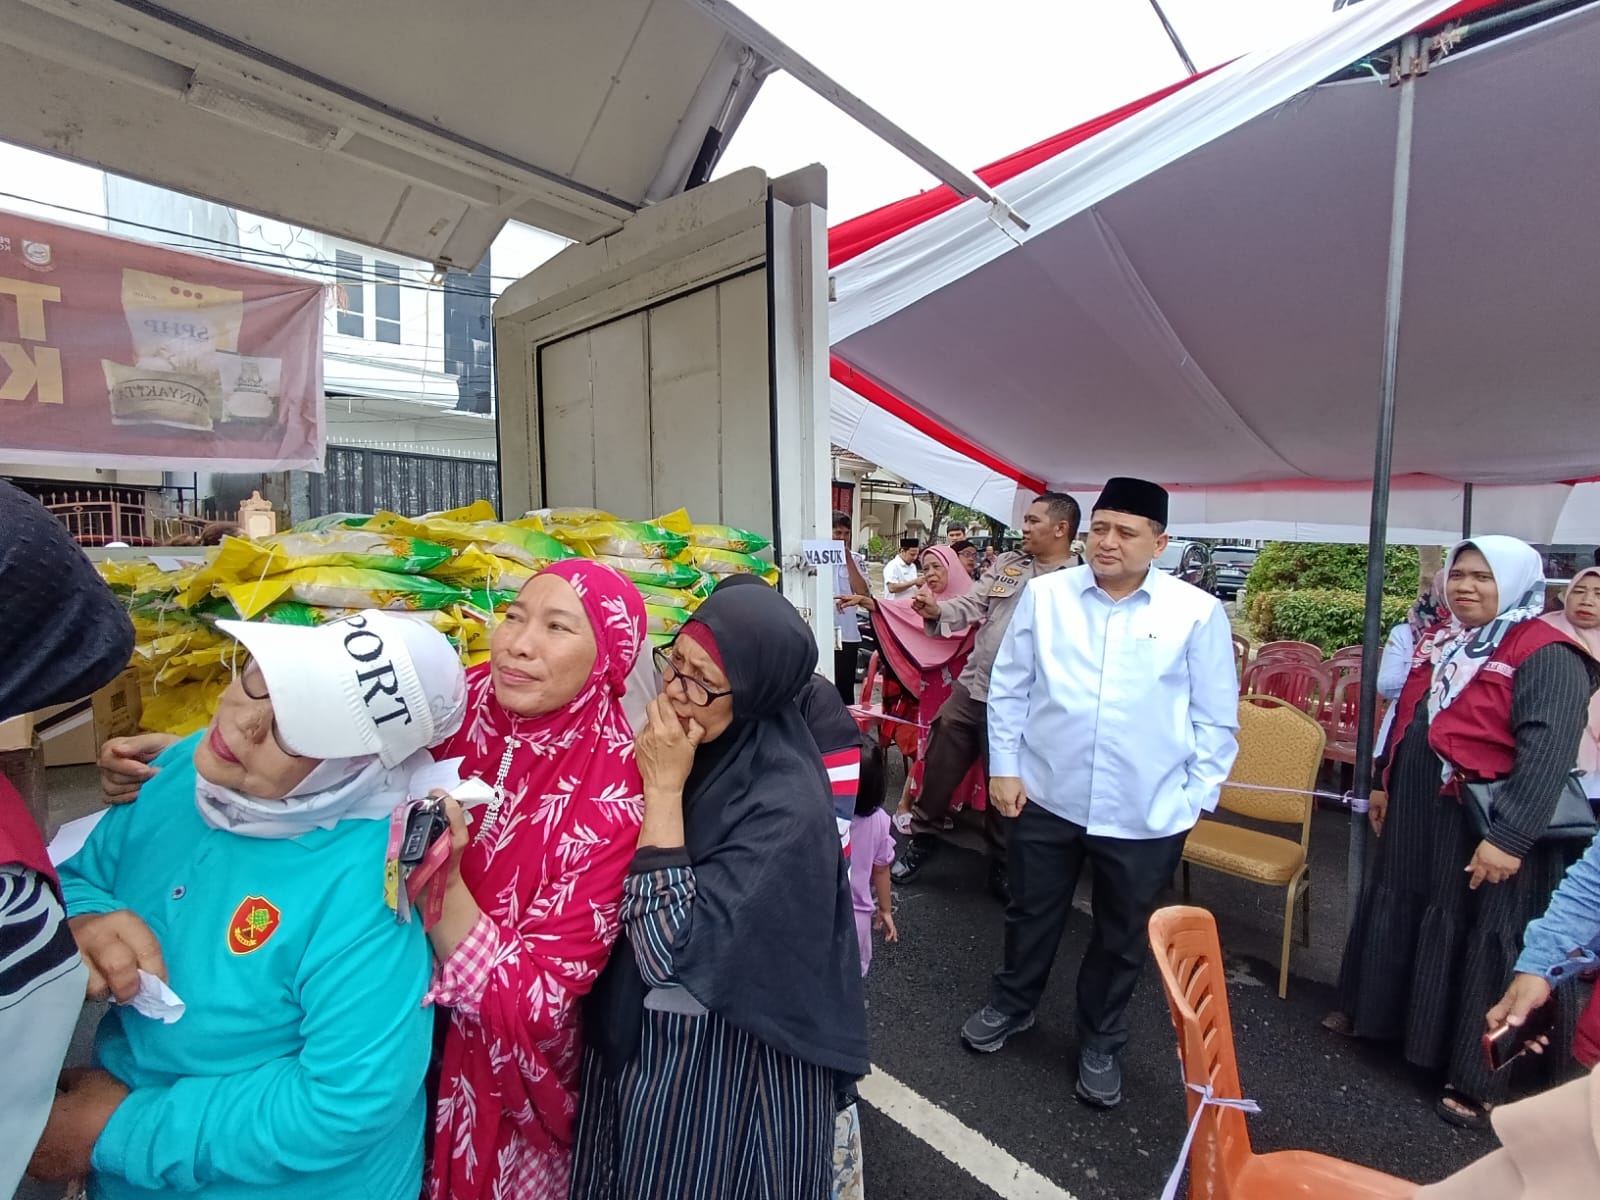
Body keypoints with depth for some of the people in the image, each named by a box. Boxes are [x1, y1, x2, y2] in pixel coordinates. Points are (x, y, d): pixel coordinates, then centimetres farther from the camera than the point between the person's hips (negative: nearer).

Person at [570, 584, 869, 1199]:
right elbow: (615, 893, 4)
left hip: (724, 1062, -6)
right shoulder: (693, 751, -8)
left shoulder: (785, 803, -28)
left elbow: (672, 948, -29)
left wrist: (665, 789, -29)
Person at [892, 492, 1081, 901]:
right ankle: (922, 840, 35)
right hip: (970, 689, 5)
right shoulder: (1006, 564, 9)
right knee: (939, 767, 13)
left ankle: (1002, 865, 35)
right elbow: (972, 606, 3)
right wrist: (939, 611, -16)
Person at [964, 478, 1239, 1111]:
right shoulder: (1044, 594, -4)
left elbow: (1216, 719, -1)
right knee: (1032, 912, 21)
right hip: (1046, 794, 1)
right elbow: (1009, 687, 1)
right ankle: (1011, 1004, 48)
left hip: (1147, 812, 0)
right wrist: (1004, 766, -1)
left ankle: (1100, 1042, 44)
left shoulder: (1197, 612, -6)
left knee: (1122, 934, 19)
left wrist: (1194, 799, -3)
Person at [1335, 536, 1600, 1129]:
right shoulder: (1441, 640, 9)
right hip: (1419, 817, 8)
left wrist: (1510, 837, -25)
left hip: (1486, 831, -7)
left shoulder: (1546, 655, -15)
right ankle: (1377, 1011, 40)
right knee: (1401, 914, 20)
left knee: (1482, 941, 6)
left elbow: (1547, 753, -21)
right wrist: (1386, 786, 20)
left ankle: (1477, 1078, 23)